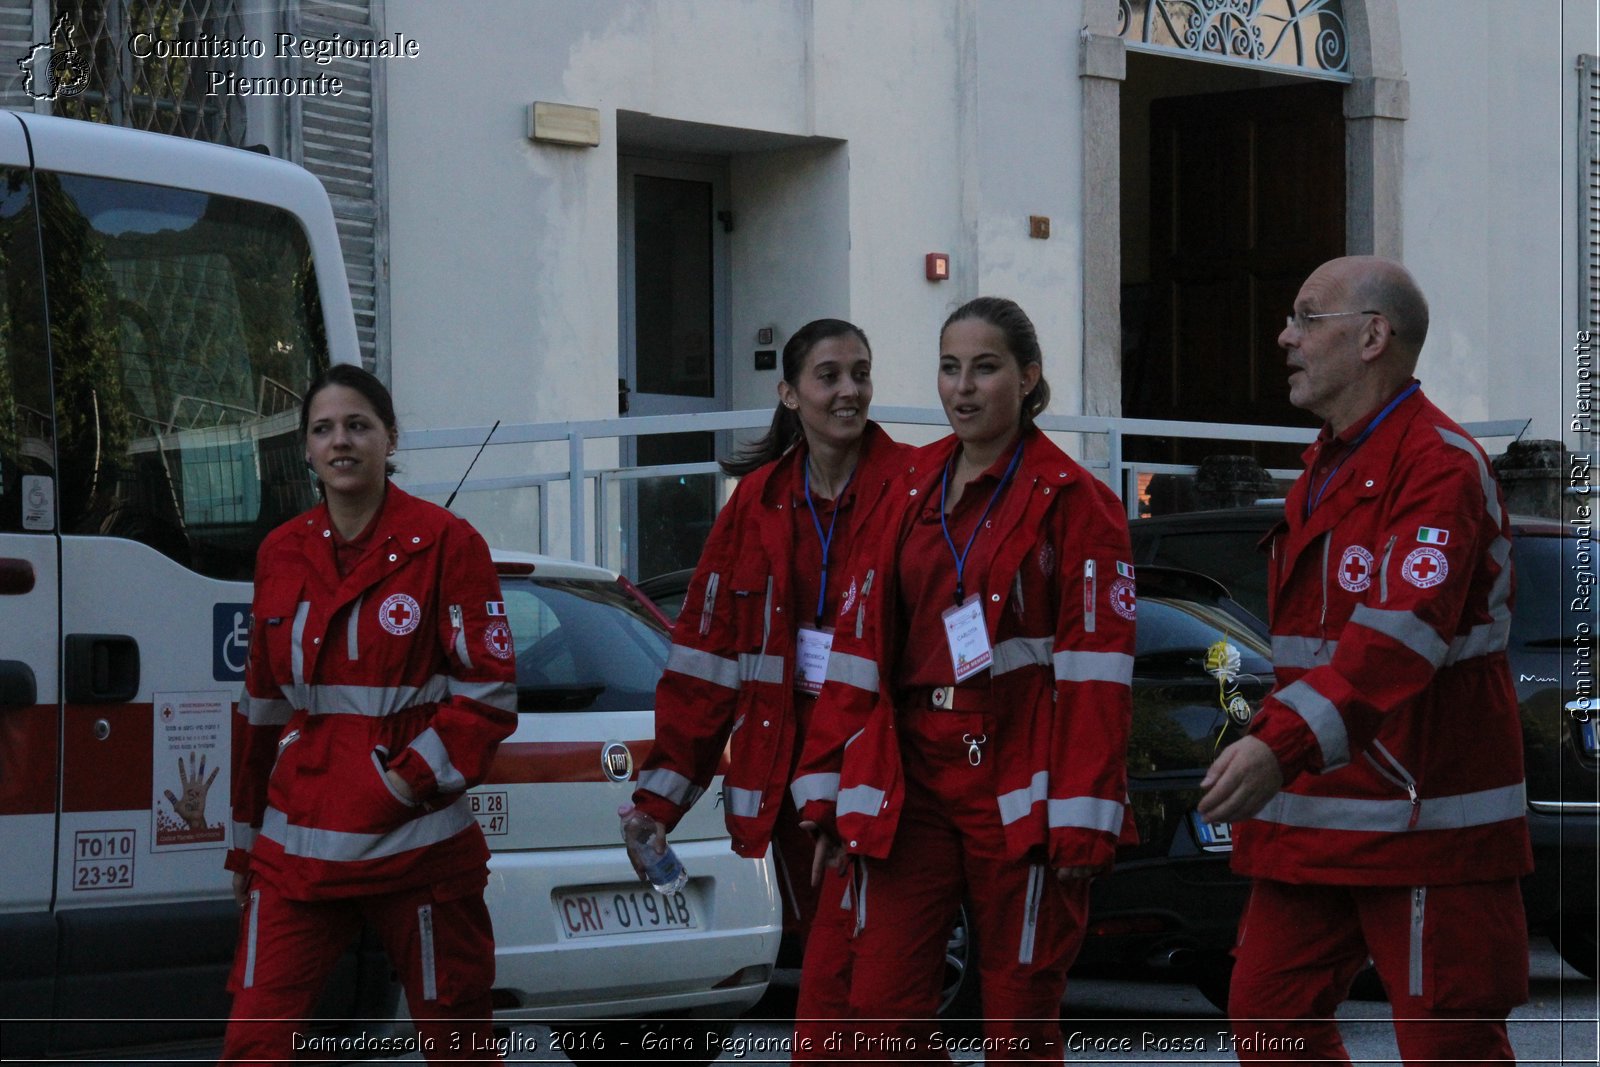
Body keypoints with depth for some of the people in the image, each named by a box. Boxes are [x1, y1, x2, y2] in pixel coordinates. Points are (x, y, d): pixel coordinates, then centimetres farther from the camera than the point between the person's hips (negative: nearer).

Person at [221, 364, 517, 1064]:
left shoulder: (444, 543, -3)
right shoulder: (281, 554, 11)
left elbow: (489, 694, -6)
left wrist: (409, 781, -16)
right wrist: (244, 842, 18)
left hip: (417, 842, -4)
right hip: (297, 844, 4)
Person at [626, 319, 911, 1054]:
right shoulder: (759, 503, 9)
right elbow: (705, 659, 9)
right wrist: (658, 799, 5)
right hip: (791, 767, 5)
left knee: (835, 990, -13)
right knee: (826, 960, 11)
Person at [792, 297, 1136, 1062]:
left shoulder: (1070, 501, -3)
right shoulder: (911, 491, 13)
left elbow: (1095, 663, -8)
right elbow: (860, 641, 13)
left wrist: (1082, 819, -14)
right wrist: (827, 792, 9)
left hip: (1017, 791, -5)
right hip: (909, 782, 5)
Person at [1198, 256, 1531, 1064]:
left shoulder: (1440, 466, -15)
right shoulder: (1327, 464, 18)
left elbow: (1400, 634, -29)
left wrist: (1281, 745, -39)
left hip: (1423, 813, -9)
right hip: (1315, 815, 9)